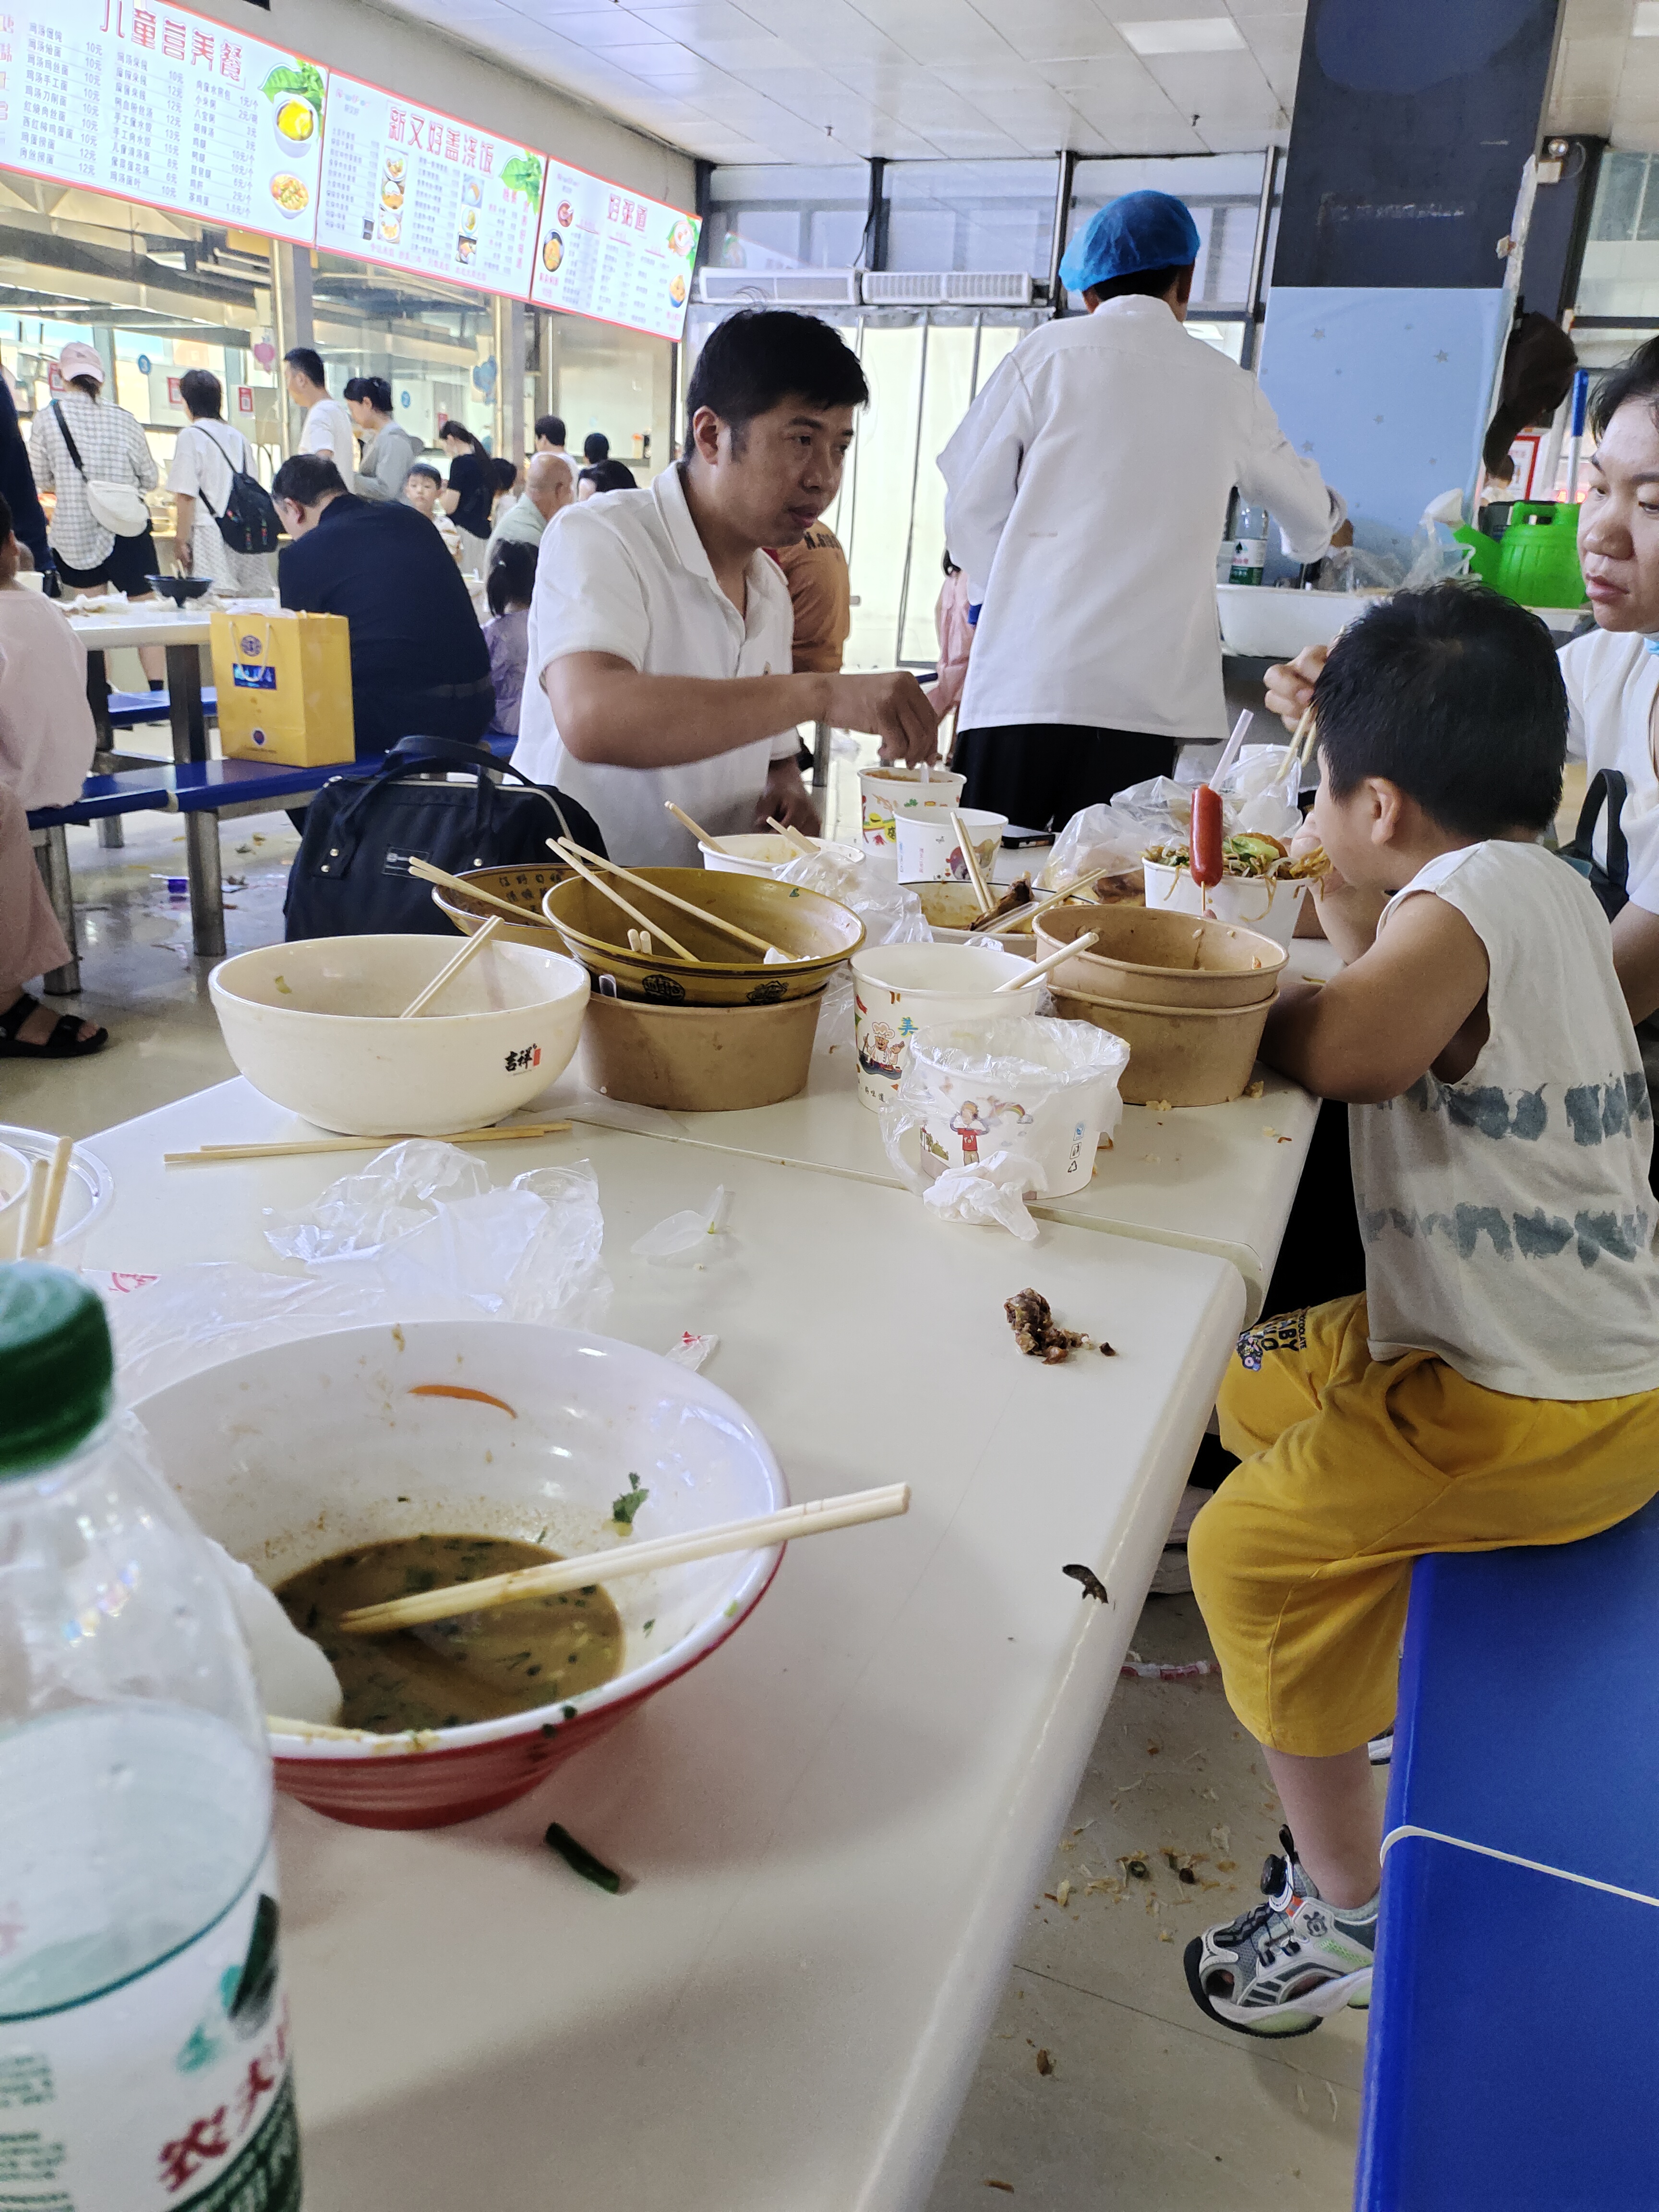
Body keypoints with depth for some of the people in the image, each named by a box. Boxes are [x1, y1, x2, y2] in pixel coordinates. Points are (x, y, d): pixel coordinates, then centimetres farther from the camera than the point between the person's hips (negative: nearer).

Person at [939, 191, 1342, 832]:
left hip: (1028, 676, -2)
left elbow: (972, 504, 5)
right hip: (1149, 691, 2)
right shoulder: (1228, 386, 15)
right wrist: (1315, 534, 55)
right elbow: (1311, 518, 31)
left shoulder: (1047, 353, 6)